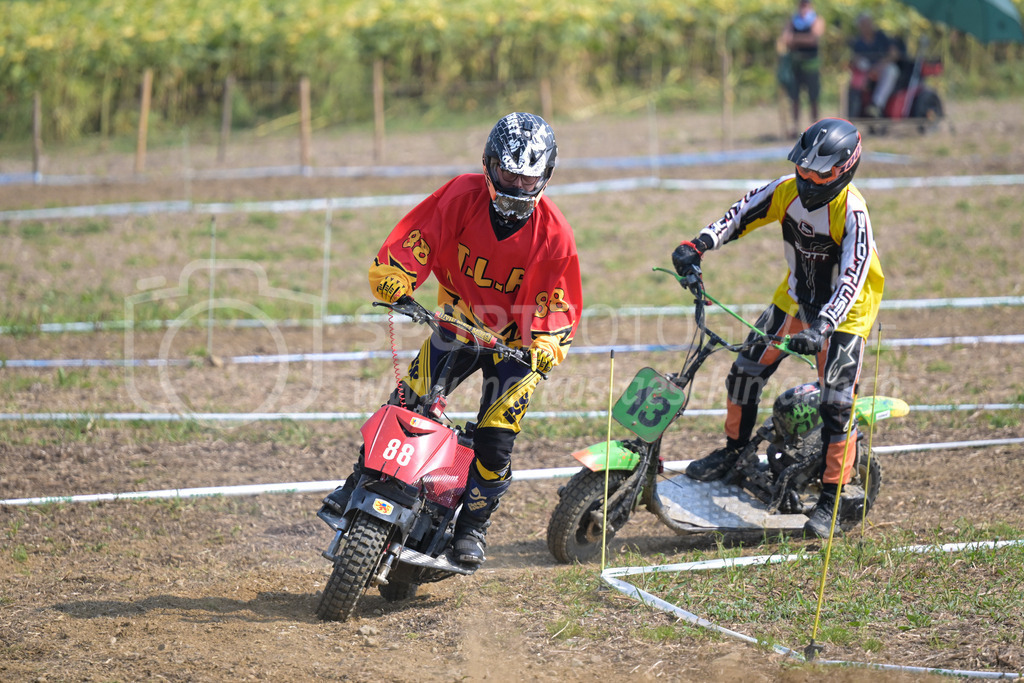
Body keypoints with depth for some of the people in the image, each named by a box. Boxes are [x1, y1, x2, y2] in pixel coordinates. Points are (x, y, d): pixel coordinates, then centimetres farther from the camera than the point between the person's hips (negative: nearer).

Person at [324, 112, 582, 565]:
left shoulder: (553, 234, -19)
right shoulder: (462, 197, -18)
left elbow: (560, 308, -13)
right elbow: (413, 238, -18)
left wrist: (546, 349, -32)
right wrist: (395, 285, -36)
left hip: (518, 337, -2)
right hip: (460, 321, 2)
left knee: (495, 439, -11)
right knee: (406, 402, -13)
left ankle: (473, 527, 11)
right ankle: (360, 486, 6)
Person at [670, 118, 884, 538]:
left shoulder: (852, 212, -29)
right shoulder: (788, 189, -12)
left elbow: (853, 276, -36)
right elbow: (741, 215, -6)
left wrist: (821, 326, -48)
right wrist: (697, 245, -24)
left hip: (846, 311, -6)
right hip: (795, 298, 6)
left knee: (837, 400, -13)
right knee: (747, 369, 1)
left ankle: (829, 502, -6)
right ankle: (734, 450, 24)